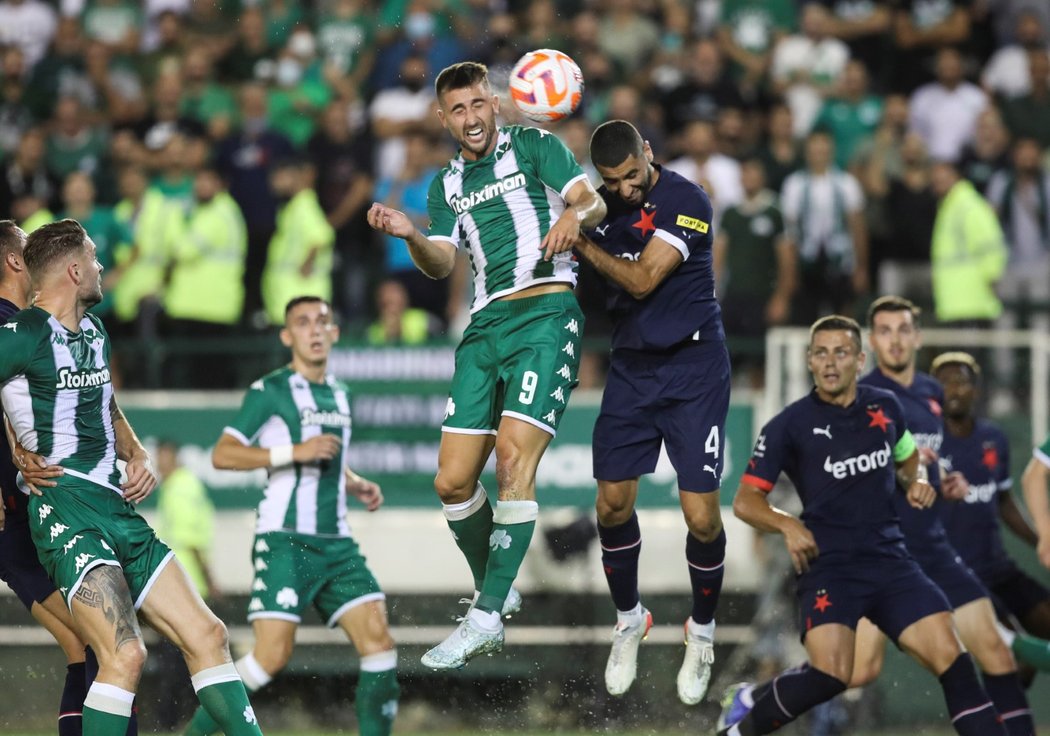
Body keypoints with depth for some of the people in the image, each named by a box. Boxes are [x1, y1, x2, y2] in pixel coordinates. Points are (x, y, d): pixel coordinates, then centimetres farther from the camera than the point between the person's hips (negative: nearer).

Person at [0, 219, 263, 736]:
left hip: (119, 511, 9)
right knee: (125, 655, -23)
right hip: (66, 509, -9)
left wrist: (137, 455, 13)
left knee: (206, 635, 5)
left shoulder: (93, 332, 18)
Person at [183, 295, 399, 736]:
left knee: (378, 640, -8)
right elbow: (222, 455, -12)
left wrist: (357, 485, 14)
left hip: (337, 545, 7)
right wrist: (295, 451, -20)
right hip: (285, 543, -6)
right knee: (273, 654, -14)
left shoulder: (339, 395, 19)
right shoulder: (270, 392, -3)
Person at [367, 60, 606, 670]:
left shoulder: (533, 146, 6)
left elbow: (594, 201, -4)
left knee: (514, 455, -19)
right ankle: (496, 591, 21)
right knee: (453, 482, -1)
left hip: (546, 313, -6)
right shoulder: (448, 185, 20)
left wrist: (573, 215, -27)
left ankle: (486, 618, -20)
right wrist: (410, 236, -12)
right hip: (486, 323, 6)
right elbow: (442, 264, 9)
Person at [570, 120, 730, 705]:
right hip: (631, 366, 5)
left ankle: (702, 633, 14)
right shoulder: (603, 205, 3)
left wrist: (581, 242, -12)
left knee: (702, 516, -8)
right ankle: (629, 620, 23)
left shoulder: (687, 202, -15)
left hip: (693, 367, -5)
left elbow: (641, 280, -19)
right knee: (613, 504, 0)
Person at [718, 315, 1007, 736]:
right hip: (828, 563, -4)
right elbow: (746, 501, -1)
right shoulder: (789, 426, -3)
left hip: (889, 559, 4)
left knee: (950, 658, -9)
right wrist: (788, 525, -20)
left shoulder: (885, 408, 8)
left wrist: (916, 481, 6)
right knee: (830, 674, -23)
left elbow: (907, 459, 29)